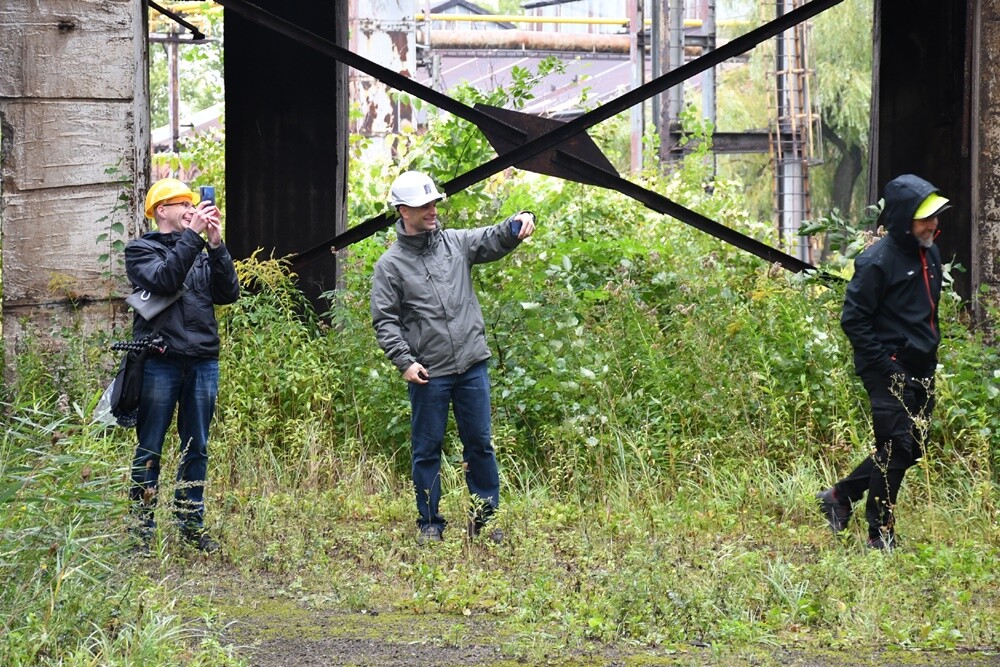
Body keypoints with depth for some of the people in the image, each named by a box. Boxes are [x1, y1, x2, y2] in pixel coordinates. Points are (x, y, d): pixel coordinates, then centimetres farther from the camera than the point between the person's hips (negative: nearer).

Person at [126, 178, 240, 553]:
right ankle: (142, 530, 2)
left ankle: (192, 525, 15)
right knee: (149, 449, -1)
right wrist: (192, 235, -16)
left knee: (197, 448, 8)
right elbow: (163, 279, -15)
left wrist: (216, 245, -6)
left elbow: (228, 293, 3)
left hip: (203, 362, 4)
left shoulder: (203, 253, 17)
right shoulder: (141, 250, 4)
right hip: (159, 361, -4)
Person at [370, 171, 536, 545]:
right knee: (427, 450, 5)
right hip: (428, 374, -3)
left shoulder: (456, 243, 9)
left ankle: (485, 518, 17)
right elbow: (385, 321, -1)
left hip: (472, 365, 3)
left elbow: (494, 240, 0)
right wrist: (405, 361, -12)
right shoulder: (390, 264, 0)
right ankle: (430, 524, 15)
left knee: (480, 444, 8)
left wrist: (518, 223, -23)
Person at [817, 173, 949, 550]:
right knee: (896, 449, -5)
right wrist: (883, 364, -18)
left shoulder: (930, 256, 11)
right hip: (889, 372, -9)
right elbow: (853, 320, -15)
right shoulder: (877, 262, -16)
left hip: (921, 372, 9)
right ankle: (881, 533, 7)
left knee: (911, 449, 12)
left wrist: (931, 351, 16)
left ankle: (840, 497, 26)